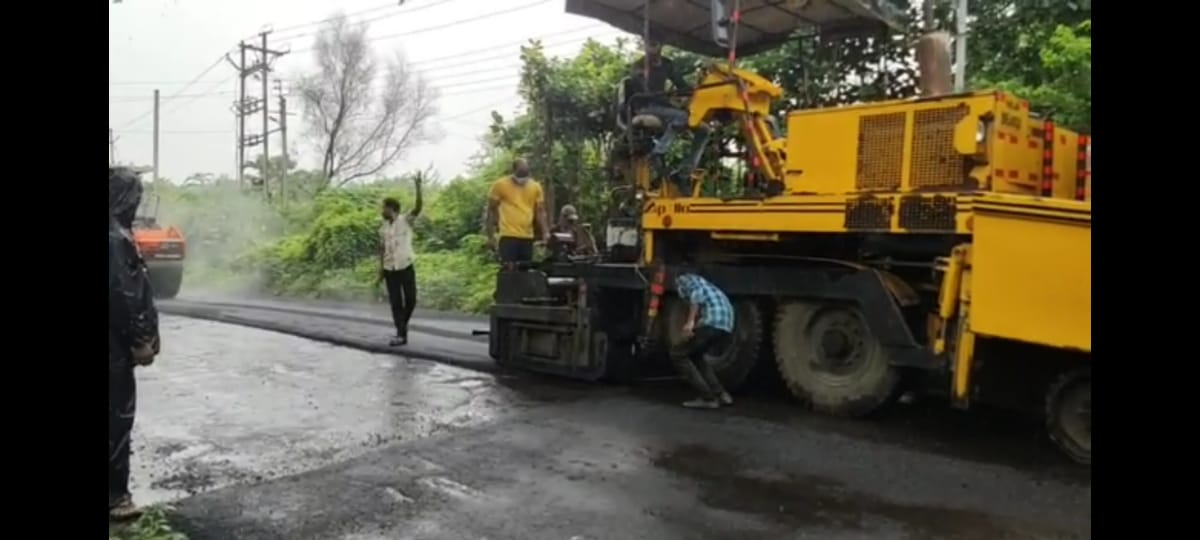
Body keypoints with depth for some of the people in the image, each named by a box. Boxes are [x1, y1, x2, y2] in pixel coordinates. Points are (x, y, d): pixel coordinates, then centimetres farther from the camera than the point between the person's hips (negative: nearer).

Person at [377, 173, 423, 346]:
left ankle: (403, 324, 24)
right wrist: (381, 269, 7)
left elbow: (418, 207, -18)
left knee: (411, 300, -3)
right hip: (390, 269, 3)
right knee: (395, 302, -1)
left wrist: (418, 187, -28)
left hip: (406, 267, -3)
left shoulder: (406, 220, -3)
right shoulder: (383, 227, 8)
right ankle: (401, 334, 2)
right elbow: (382, 249, 11)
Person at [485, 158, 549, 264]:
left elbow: (540, 211, 11)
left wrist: (545, 232, -1)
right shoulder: (500, 185, -1)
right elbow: (492, 210, 2)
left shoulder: (535, 187, 8)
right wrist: (490, 235, -2)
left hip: (527, 237, 4)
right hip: (507, 236, -4)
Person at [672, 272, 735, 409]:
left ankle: (708, 398, -4)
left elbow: (697, 293, -12)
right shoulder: (696, 281, 34)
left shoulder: (682, 279, 9)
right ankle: (721, 394, 16)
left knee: (678, 355, 2)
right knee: (694, 355, 25)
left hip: (713, 321, -8)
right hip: (727, 323, 9)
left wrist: (690, 321, -15)